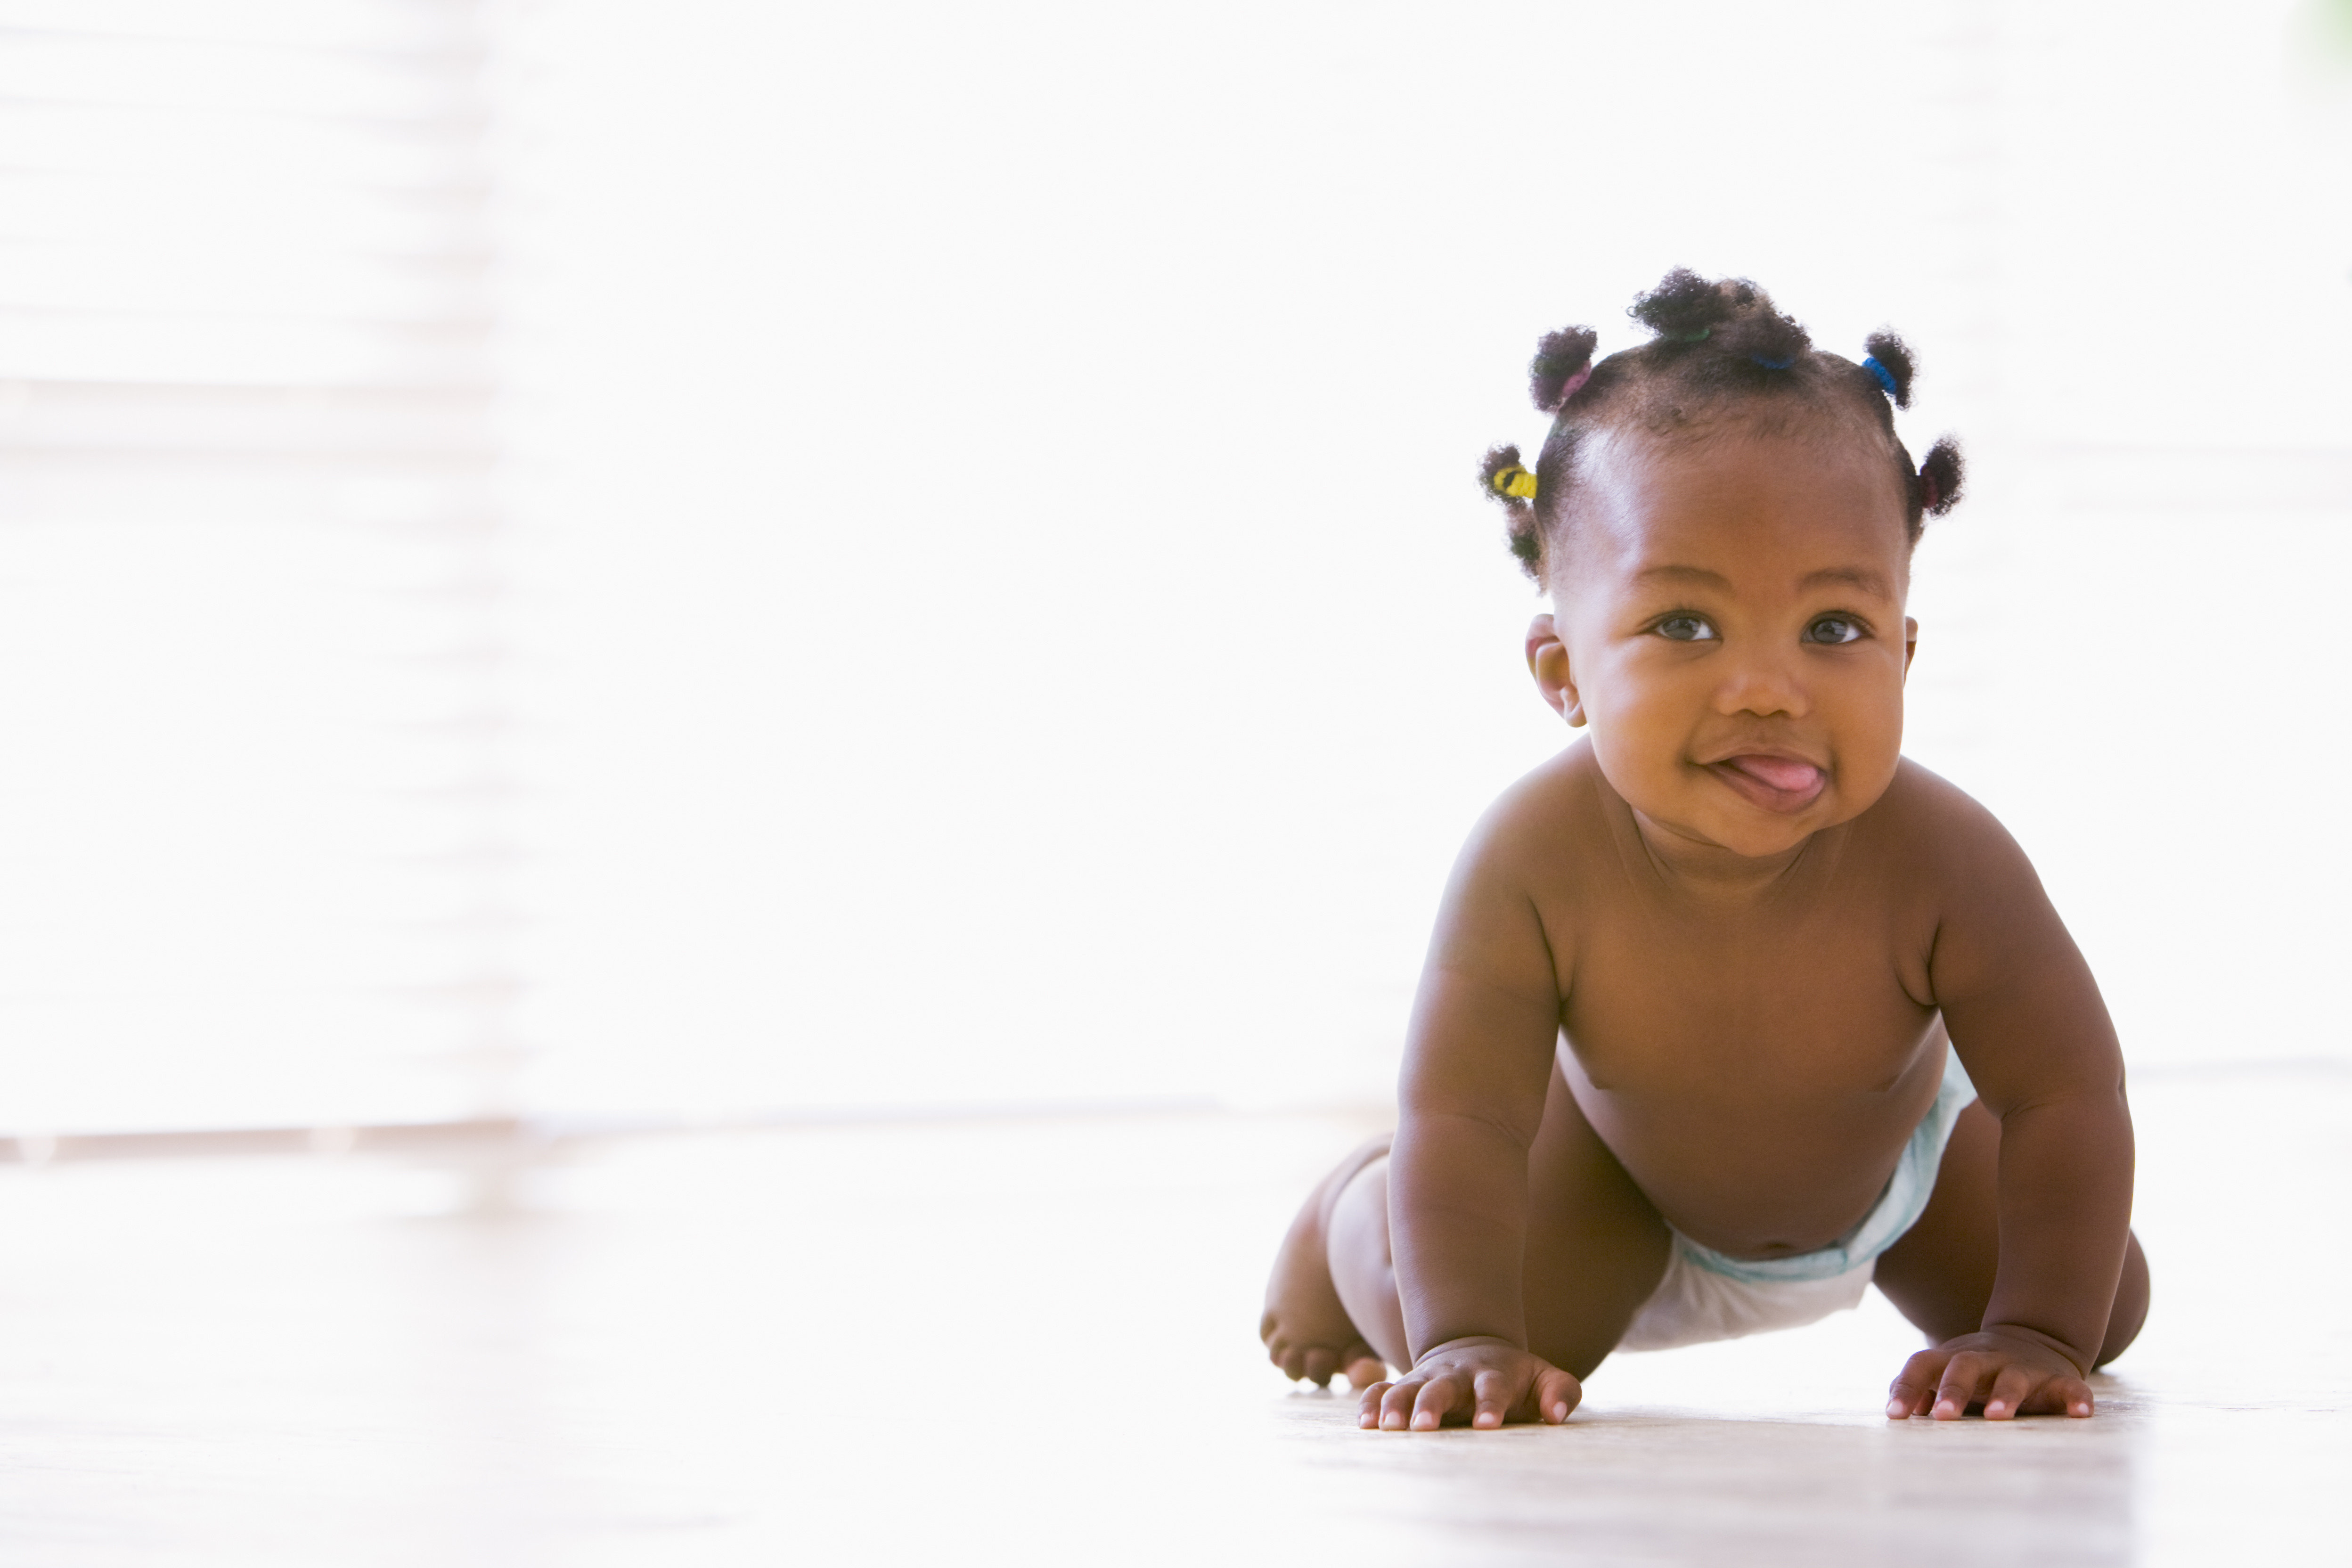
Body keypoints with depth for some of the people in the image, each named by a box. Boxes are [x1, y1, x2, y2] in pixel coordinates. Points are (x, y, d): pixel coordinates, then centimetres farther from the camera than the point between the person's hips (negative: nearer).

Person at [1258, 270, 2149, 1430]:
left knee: (2109, 1317, 8)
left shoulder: (1938, 858, -41)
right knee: (1416, 1288, -16)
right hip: (1621, 1156, -2)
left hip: (1894, 1155, 2)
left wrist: (2038, 1336, -40)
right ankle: (1346, 1209, 24)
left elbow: (2067, 1097, -34)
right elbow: (1461, 1116, -39)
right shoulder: (1537, 859, -43)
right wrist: (1465, 1343, -50)